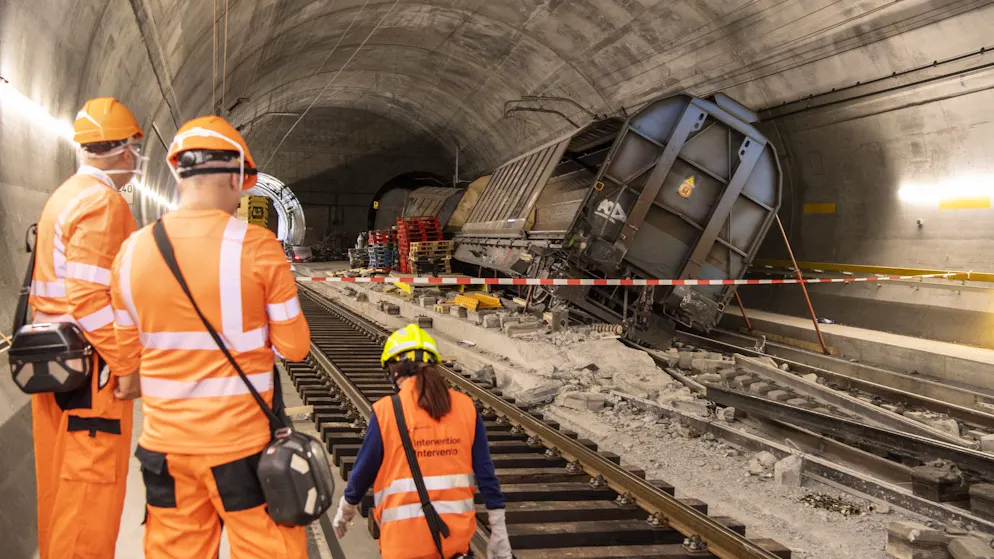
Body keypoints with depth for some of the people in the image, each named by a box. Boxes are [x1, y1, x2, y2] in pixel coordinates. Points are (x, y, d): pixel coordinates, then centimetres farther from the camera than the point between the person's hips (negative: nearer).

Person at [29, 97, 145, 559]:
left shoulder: (63, 197, 16)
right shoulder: (103, 200, -14)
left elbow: (56, 287, 18)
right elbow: (90, 296, -22)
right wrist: (127, 365, -18)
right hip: (91, 366, -10)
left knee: (60, 480, 18)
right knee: (93, 485, -3)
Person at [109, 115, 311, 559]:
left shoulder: (132, 250, -1)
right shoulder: (256, 245, -13)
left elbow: (129, 356, 8)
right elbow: (294, 347, -8)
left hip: (165, 442, 4)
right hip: (242, 441, -4)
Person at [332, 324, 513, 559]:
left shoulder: (385, 410, -8)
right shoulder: (465, 407, -1)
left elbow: (364, 469, 1)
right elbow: (485, 473, 0)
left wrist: (345, 511, 20)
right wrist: (498, 534, 7)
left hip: (406, 539, -3)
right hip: (456, 534, 3)